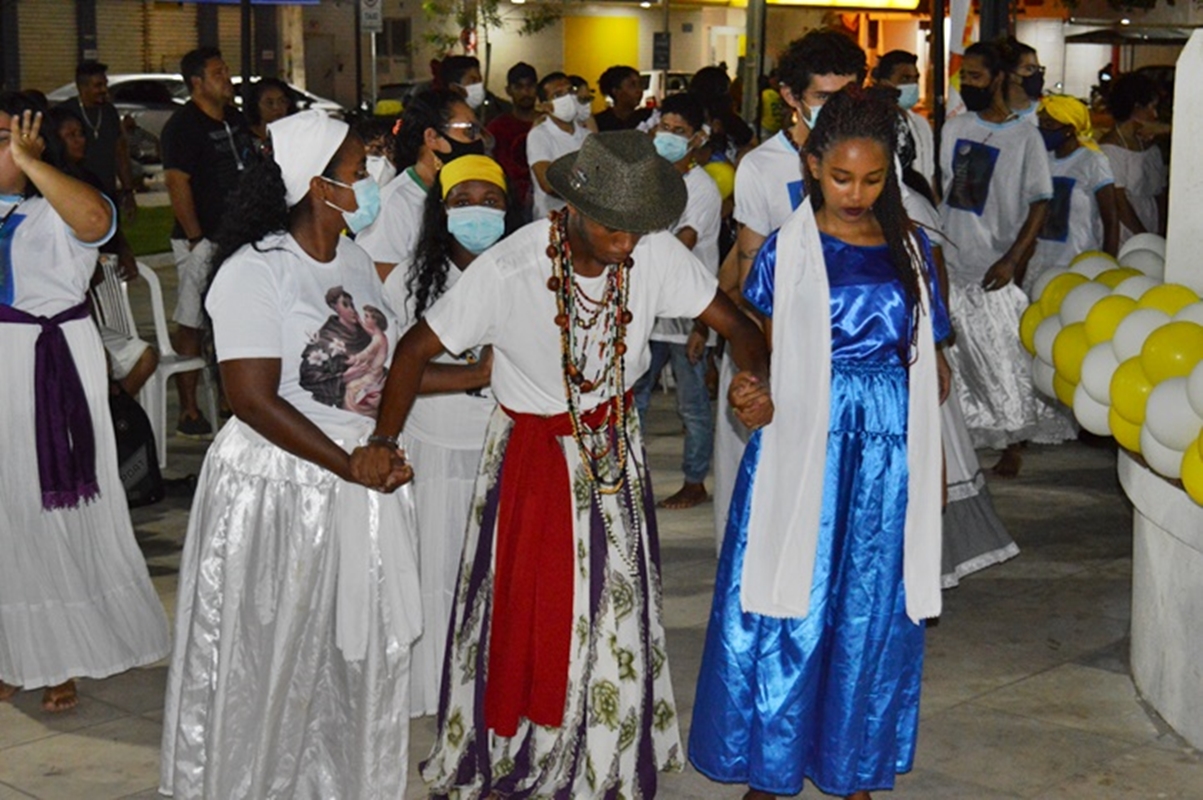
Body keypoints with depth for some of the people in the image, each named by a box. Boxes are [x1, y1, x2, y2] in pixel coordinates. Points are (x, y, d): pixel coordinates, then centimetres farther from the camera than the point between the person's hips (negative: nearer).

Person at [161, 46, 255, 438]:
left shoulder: (236, 119, 14)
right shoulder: (184, 125, -11)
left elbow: (251, 169, 23)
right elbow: (177, 182, -17)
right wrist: (196, 238, -18)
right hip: (203, 241, -8)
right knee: (191, 325, -4)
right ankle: (189, 412, -1)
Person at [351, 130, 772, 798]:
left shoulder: (656, 254, -19)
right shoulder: (508, 269, -27)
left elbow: (735, 324, -12)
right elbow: (417, 347, -18)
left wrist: (755, 380, -34)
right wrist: (382, 442, -28)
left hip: (614, 446, 3)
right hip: (531, 453, -3)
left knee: (614, 612, 9)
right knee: (523, 612, 5)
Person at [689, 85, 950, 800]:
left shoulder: (911, 248, 7)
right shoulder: (789, 248, -2)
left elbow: (929, 362, 11)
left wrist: (935, 457, 5)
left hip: (888, 454, 3)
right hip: (803, 449, -3)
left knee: (872, 615, 10)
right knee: (785, 612, 2)